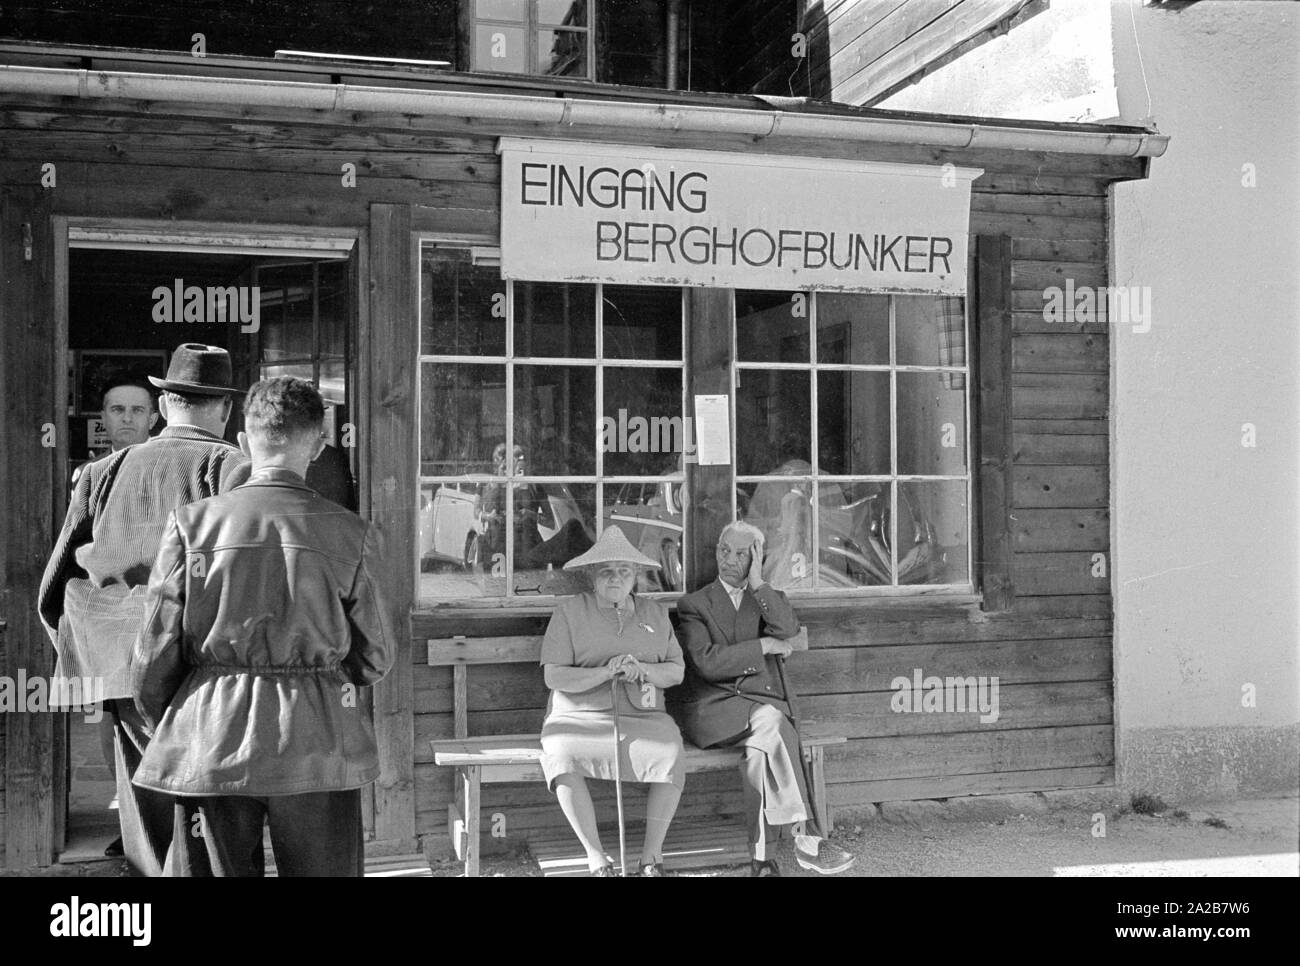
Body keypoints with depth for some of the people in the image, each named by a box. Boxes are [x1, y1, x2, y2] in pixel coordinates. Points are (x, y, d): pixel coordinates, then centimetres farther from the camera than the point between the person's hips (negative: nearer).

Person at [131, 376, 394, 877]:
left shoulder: (191, 523, -4)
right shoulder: (351, 533, -5)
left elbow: (156, 652, -1)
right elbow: (376, 657, 3)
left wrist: (163, 728, 17)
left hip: (209, 740, 1)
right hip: (318, 742, 0)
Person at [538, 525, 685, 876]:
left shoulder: (655, 614, 14)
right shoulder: (570, 612, 3)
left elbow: (676, 672, 9)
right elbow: (554, 677, -6)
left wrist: (643, 670, -12)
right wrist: (604, 672, -19)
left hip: (642, 716, 2)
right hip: (580, 716, -2)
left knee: (670, 752, -30)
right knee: (564, 757, -34)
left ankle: (651, 856, -14)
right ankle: (596, 859, -21)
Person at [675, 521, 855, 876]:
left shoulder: (770, 599, 19)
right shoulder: (693, 604, 11)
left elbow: (789, 633, -7)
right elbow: (707, 663, -7)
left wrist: (757, 583, -5)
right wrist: (764, 646, -7)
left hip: (764, 702, 3)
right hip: (713, 709, -2)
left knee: (761, 751, -33)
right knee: (769, 721, -34)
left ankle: (762, 860, -31)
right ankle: (807, 840, -35)